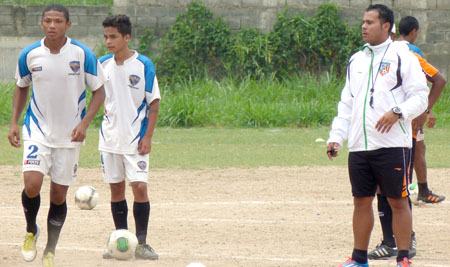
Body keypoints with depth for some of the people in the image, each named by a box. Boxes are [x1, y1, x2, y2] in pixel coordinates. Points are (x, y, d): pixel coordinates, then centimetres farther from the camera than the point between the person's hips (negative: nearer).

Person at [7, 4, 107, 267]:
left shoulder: (83, 54, -10)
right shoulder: (29, 55, -4)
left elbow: (99, 91, -2)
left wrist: (85, 123, -15)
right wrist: (14, 122, 4)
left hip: (69, 136, 0)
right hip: (37, 130, 0)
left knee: (59, 196, 3)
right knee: (32, 185, -17)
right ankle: (31, 231, 12)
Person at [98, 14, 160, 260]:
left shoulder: (143, 65, -9)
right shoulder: (103, 64, 3)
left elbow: (154, 103, -6)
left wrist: (147, 136, -11)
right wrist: (107, 115, 8)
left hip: (135, 138, -4)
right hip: (110, 136, 4)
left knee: (139, 186, -12)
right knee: (116, 188, 7)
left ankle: (141, 243, -3)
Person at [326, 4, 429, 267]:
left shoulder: (403, 58, -1)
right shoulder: (357, 61, 17)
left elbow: (420, 97, -5)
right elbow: (346, 104, 20)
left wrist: (397, 112, -22)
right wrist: (336, 137, 10)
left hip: (392, 144, -6)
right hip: (359, 145, 6)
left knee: (398, 201, -2)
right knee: (361, 201, 8)